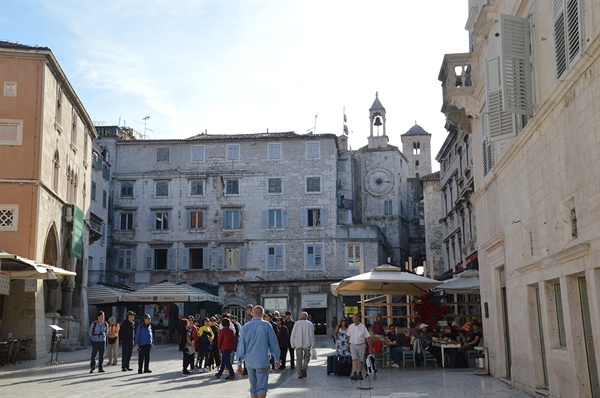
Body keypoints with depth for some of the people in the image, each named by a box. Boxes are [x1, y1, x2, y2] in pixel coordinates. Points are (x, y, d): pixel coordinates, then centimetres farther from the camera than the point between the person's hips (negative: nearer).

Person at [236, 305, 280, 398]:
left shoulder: (245, 327, 4)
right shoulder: (266, 325, -4)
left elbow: (241, 346, 5)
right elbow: (273, 343, -1)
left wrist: (239, 363, 9)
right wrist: (277, 359, 9)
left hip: (249, 362, 3)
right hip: (263, 361, -3)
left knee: (253, 388, 16)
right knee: (262, 388, -5)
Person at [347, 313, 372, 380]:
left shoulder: (363, 326, -6)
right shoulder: (350, 327, 2)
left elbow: (367, 337, -5)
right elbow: (349, 336, 15)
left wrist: (370, 346, -8)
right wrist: (348, 345, 18)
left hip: (361, 345, -1)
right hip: (353, 345, 1)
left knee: (361, 360, 6)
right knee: (354, 359, -12)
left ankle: (360, 374, 21)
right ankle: (354, 374, -19)